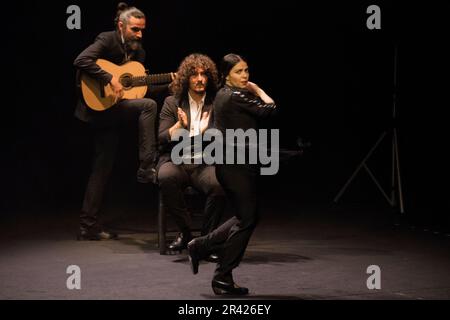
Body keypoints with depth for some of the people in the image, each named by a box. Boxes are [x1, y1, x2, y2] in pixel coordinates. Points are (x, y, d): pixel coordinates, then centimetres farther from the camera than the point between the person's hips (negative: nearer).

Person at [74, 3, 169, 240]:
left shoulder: (138, 50, 12)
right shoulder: (107, 40, -10)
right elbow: (81, 61, -26)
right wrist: (110, 79, -29)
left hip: (110, 115, 8)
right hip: (98, 106, -8)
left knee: (103, 167, 7)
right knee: (148, 106, -22)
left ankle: (89, 226, 12)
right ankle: (146, 168, -19)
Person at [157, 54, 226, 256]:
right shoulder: (172, 103, 11)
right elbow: (161, 139, 5)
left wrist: (207, 129, -12)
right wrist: (179, 125, -11)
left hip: (205, 163, 0)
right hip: (176, 161, 0)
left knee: (219, 184, -35)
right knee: (166, 177, -36)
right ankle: (185, 233, -18)